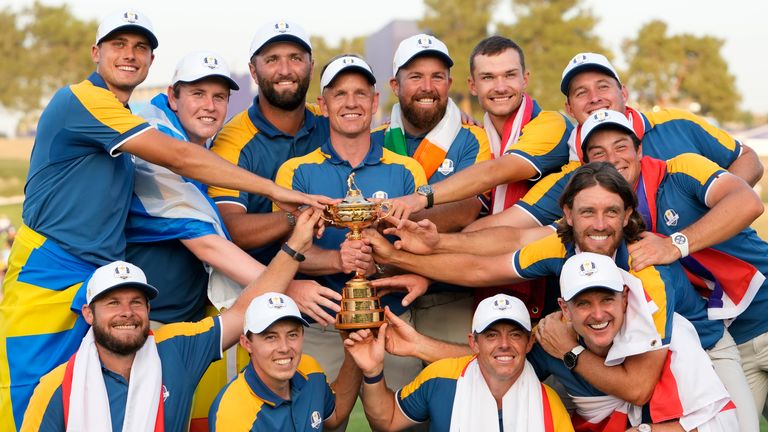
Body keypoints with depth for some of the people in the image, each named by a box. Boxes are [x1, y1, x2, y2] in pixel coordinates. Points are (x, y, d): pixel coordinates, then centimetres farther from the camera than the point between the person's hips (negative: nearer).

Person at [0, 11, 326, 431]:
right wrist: (274, 189, -17)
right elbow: (179, 158, -18)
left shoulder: (122, 120, 17)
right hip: (49, 274, -9)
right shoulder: (83, 100, -12)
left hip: (98, 277, 9)